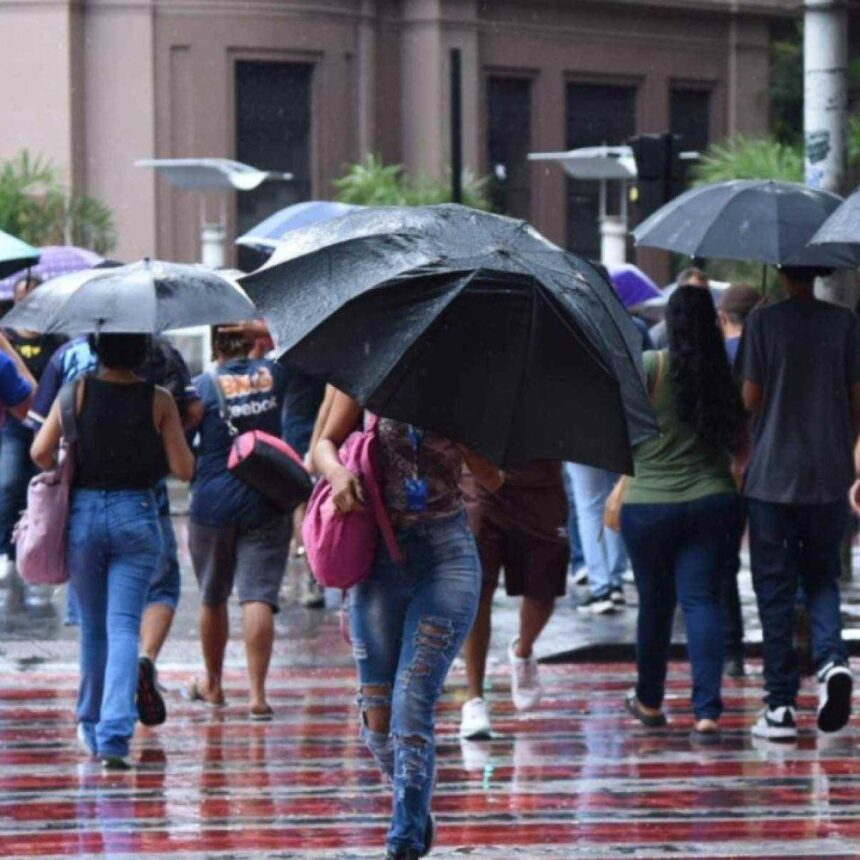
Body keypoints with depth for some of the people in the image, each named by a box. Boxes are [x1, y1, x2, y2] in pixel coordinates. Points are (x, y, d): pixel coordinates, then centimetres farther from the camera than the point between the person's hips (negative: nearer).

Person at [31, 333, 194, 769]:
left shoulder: (77, 392, -4)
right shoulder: (159, 401, -4)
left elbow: (40, 451, -10)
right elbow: (184, 469, -4)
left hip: (83, 512, 1)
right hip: (137, 515, -1)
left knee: (93, 625, 17)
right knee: (124, 627, -4)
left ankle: (92, 725, 30)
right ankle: (114, 734, -18)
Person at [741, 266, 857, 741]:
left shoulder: (763, 321, -7)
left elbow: (750, 399, -7)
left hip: (773, 475, -2)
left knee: (774, 587, 5)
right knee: (821, 576, 17)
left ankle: (780, 705, 3)